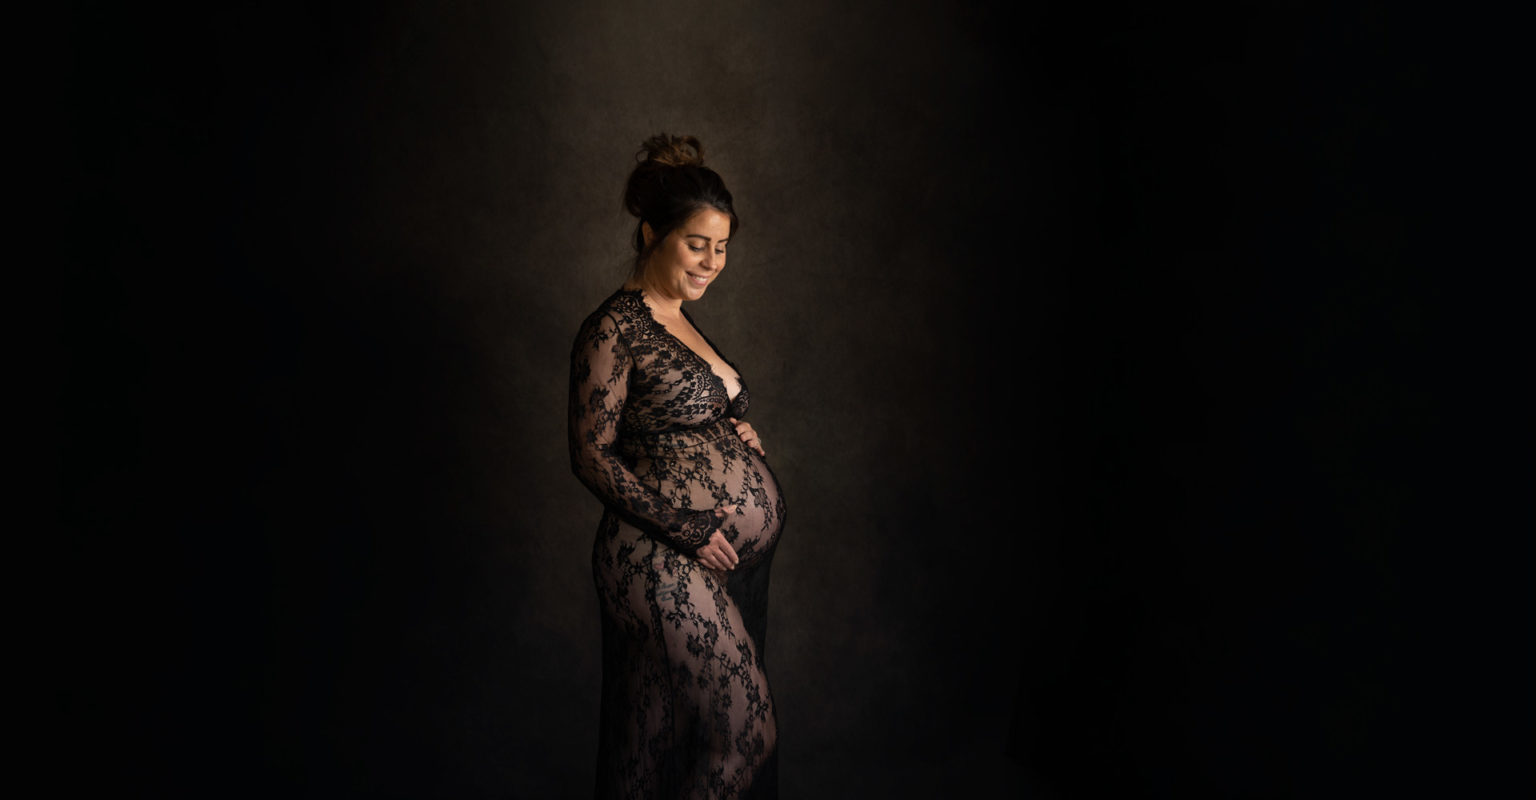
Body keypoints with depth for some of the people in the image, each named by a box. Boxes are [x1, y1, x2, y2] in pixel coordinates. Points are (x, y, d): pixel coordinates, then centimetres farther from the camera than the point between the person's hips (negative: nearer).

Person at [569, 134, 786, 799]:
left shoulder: (679, 319, 14)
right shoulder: (614, 330, -12)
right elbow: (593, 455, -14)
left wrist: (737, 432, 3)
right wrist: (686, 527, -17)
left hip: (736, 549, 9)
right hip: (664, 562, -8)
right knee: (739, 721, -3)